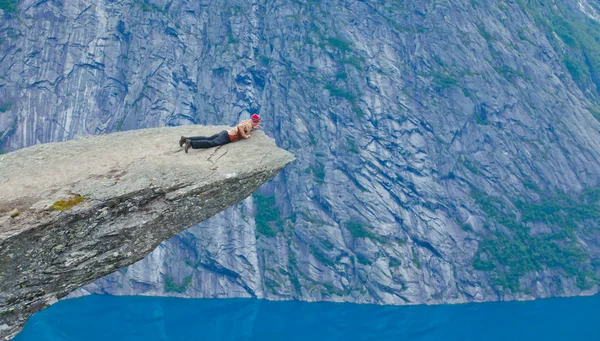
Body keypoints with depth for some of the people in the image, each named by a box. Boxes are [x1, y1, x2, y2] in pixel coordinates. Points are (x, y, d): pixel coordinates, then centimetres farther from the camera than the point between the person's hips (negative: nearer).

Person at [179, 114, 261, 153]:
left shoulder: (247, 121, 21)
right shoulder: (249, 125, -7)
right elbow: (239, 127, -27)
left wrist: (253, 128, 35)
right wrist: (244, 136, -15)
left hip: (225, 132, 9)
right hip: (226, 137, -9)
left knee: (207, 138, 4)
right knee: (211, 143, -23)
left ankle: (186, 139, -3)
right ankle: (191, 143, -41)